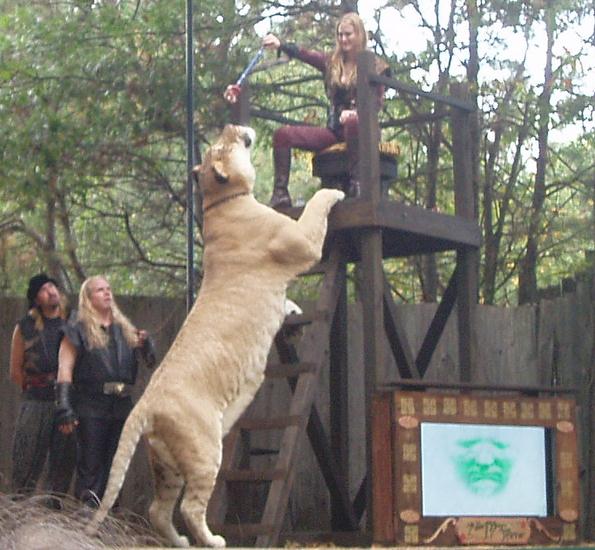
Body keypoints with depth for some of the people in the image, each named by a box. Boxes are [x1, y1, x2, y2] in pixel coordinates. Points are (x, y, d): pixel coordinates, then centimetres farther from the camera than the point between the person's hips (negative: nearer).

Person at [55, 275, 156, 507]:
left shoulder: (126, 330, 15)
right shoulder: (78, 331, 0)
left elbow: (149, 362, 16)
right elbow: (65, 370, -7)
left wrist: (146, 344, -6)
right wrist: (65, 409, -16)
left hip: (122, 406, 5)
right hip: (91, 407, -5)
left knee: (115, 466, 8)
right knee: (91, 466, -6)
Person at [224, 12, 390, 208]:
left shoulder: (374, 66, 3)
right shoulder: (332, 62, 14)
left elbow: (378, 102, -3)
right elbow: (304, 54, -2)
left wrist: (356, 112, -22)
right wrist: (280, 45, -20)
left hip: (361, 127, -5)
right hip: (334, 131, 6)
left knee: (352, 123, -43)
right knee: (282, 134, -10)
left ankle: (355, 184, -41)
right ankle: (280, 193, -17)